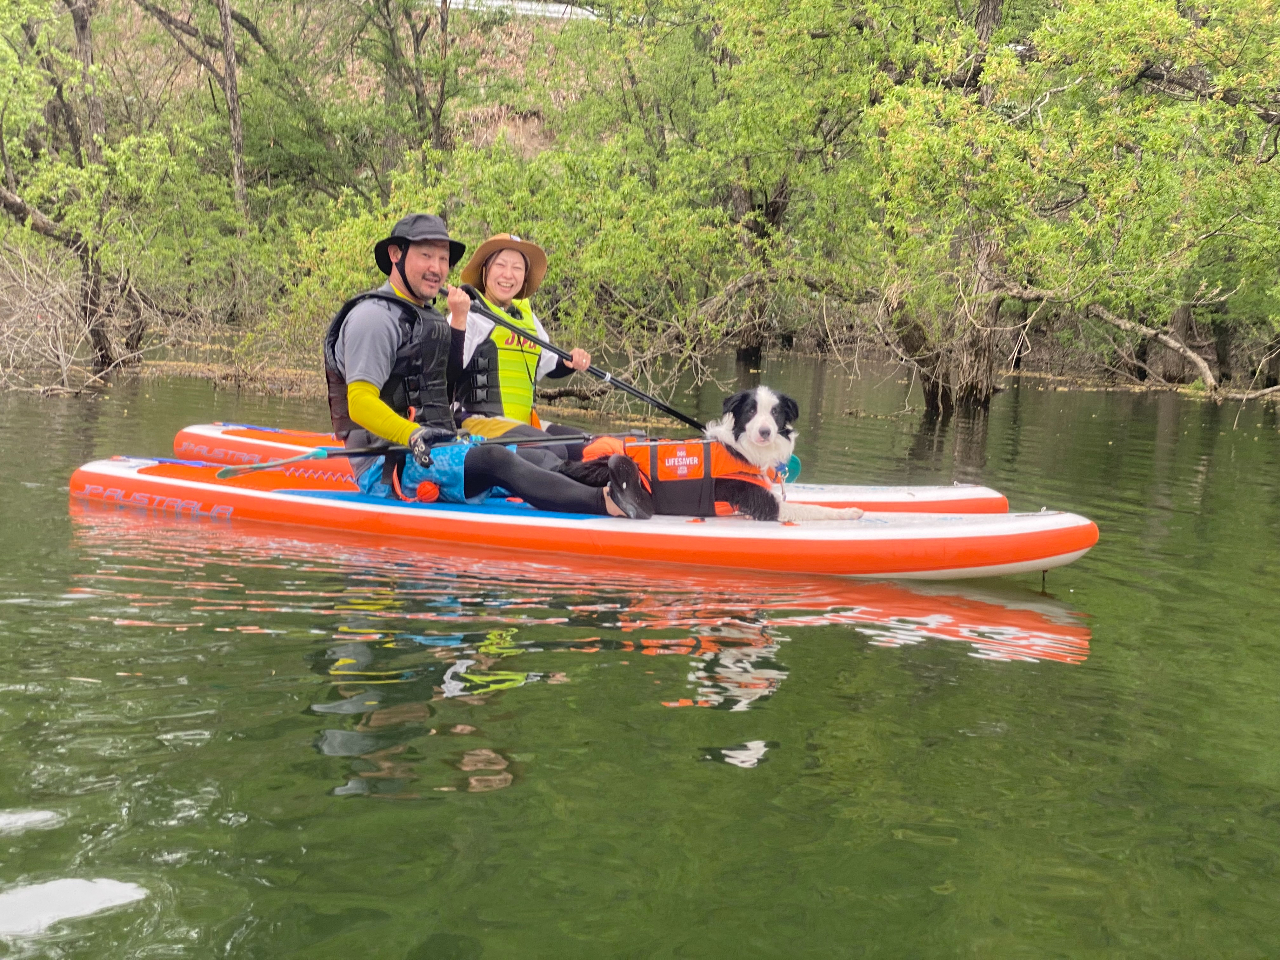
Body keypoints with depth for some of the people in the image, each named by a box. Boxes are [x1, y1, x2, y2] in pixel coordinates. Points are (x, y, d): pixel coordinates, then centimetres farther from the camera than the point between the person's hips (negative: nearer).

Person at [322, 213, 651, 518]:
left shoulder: (430, 318, 22)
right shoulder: (374, 317, -8)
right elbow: (360, 404, -18)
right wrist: (413, 436, -32)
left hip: (439, 451, 10)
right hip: (388, 469, -10)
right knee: (493, 460, -31)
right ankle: (606, 503, -48)